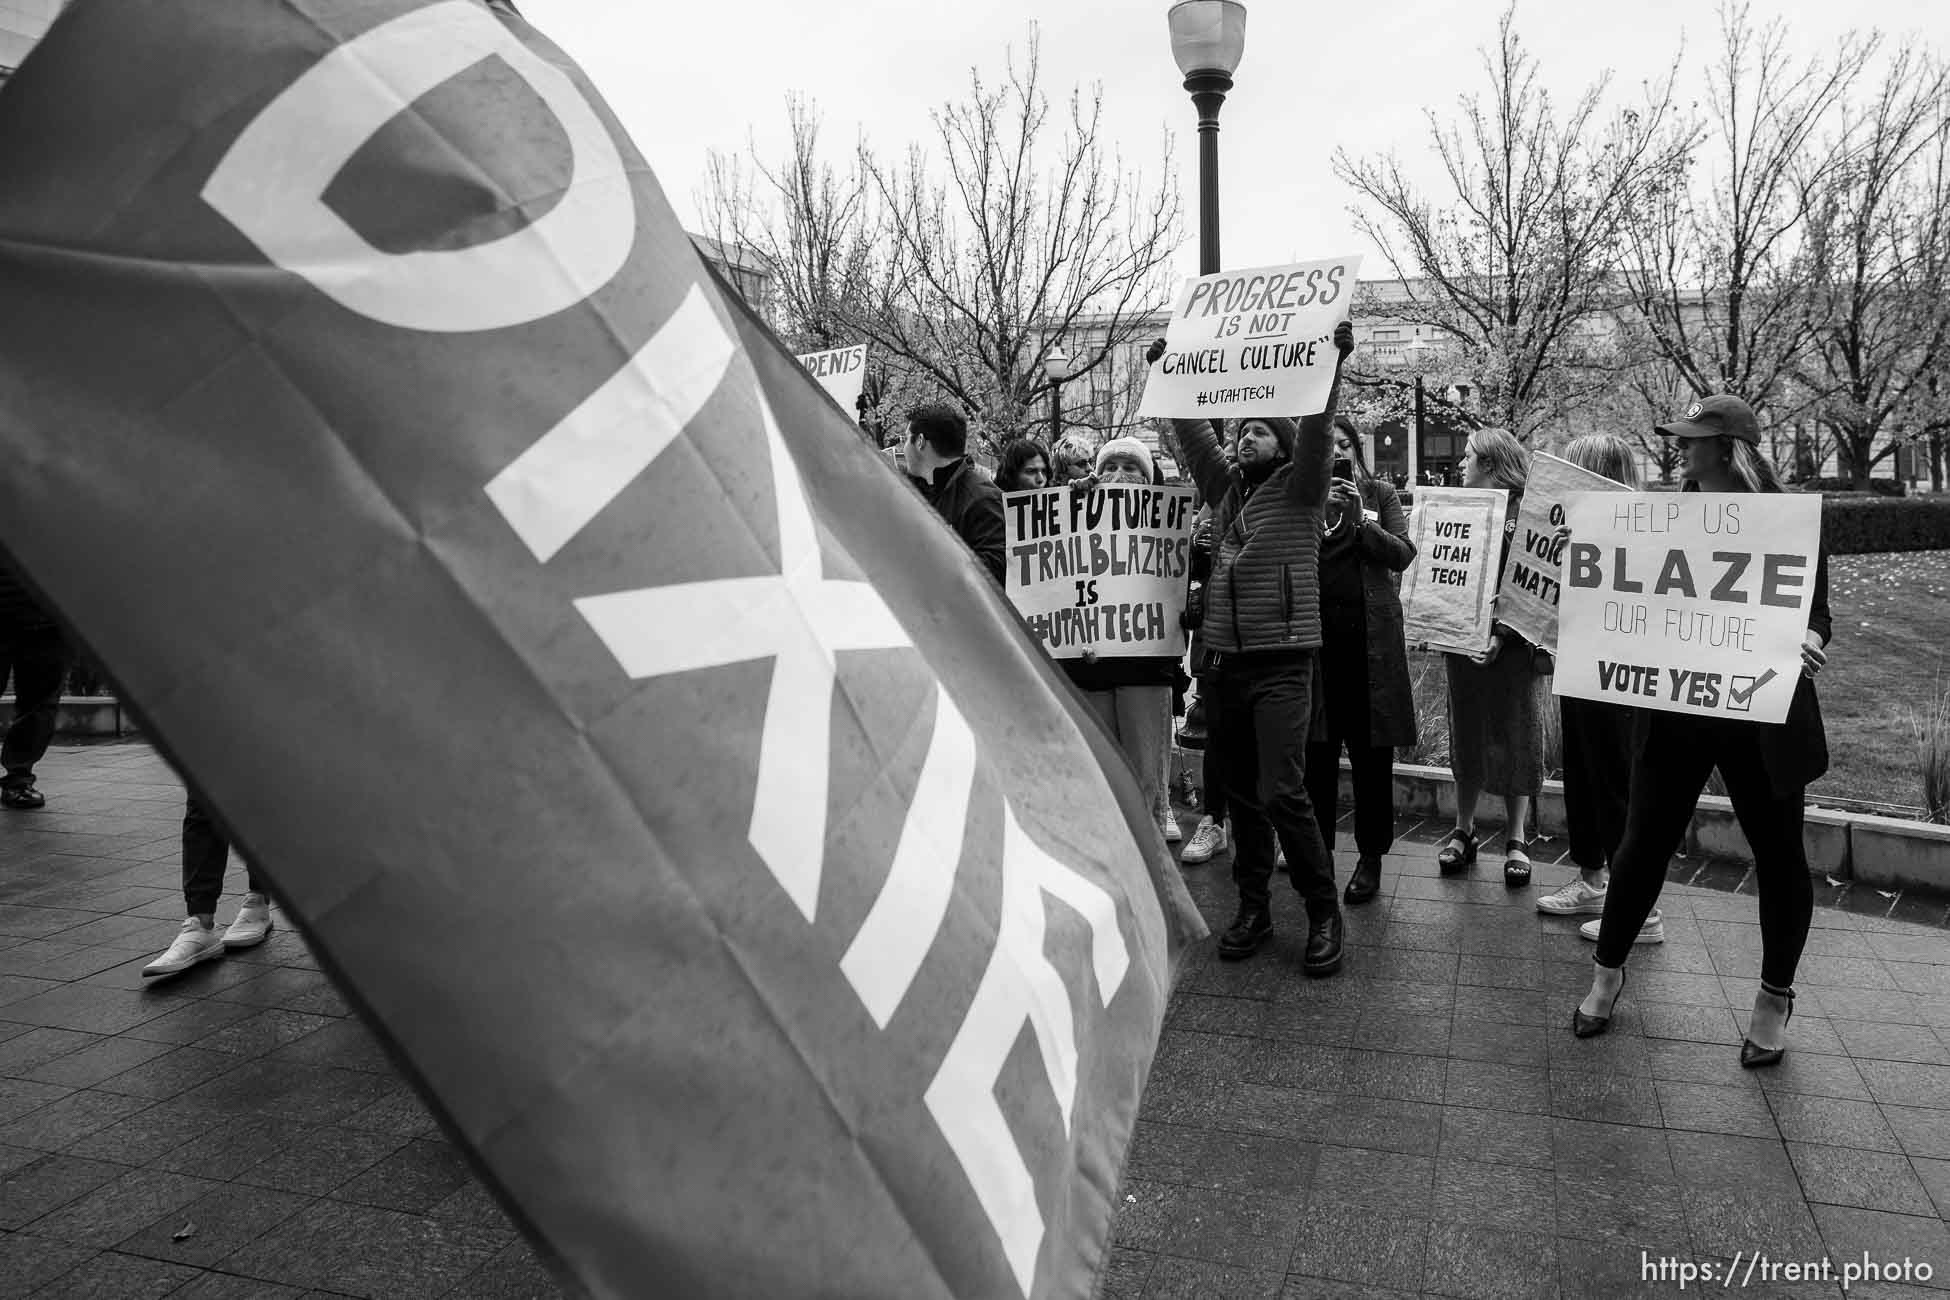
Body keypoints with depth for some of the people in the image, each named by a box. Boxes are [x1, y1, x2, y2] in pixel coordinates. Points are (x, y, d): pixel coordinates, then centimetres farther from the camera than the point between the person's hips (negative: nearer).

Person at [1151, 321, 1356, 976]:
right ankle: (1253, 907, 20)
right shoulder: (1225, 488, 16)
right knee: (1240, 793, 9)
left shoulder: (1299, 486, 3)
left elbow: (1317, 429, -11)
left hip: (1282, 663, -5)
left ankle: (1323, 911, 3)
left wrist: (1330, 364, -22)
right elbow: (1192, 433, 16)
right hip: (1226, 662, 6)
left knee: (1282, 793, -11)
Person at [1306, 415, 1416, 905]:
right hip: (1316, 631, 0)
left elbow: (1402, 554, 0)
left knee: (1372, 750, 2)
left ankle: (1371, 856, 12)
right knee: (1317, 750, 2)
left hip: (1371, 635, 0)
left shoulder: (1381, 494, 11)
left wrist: (1359, 519, -12)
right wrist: (1317, 512, -14)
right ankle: (1317, 850, 15)